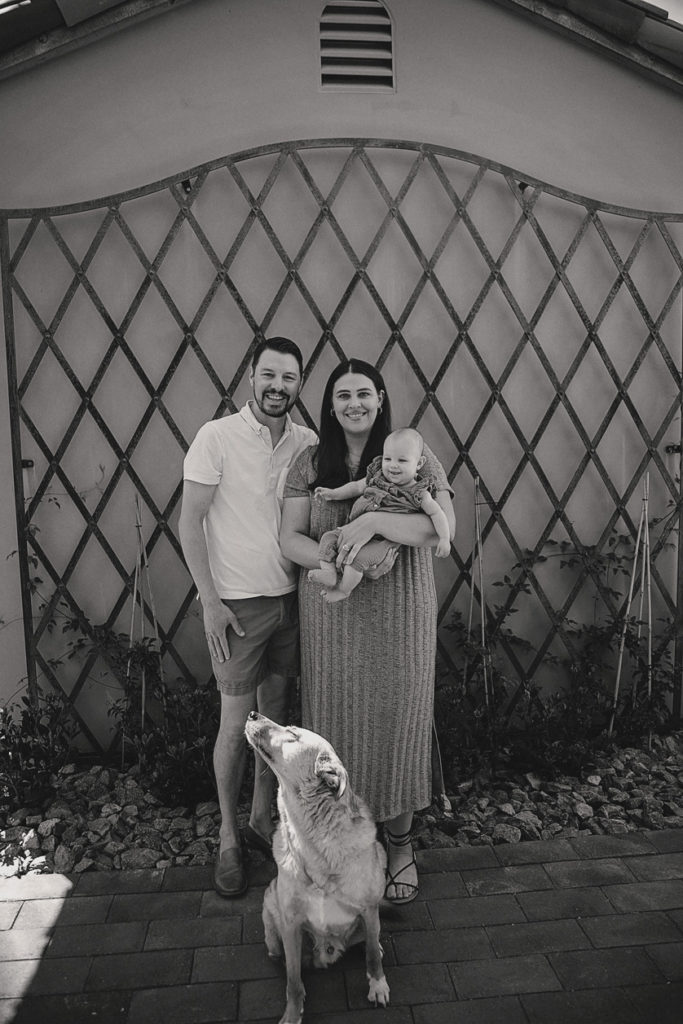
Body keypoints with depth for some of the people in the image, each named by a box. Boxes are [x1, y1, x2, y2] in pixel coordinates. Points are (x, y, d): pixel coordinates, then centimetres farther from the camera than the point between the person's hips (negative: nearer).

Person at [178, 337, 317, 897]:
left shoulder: (307, 442, 2)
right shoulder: (216, 437, -11)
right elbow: (190, 522, -10)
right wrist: (210, 601, -12)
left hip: (291, 598, 4)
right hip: (237, 603, -4)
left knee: (276, 713, 14)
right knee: (235, 723, 4)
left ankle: (263, 817, 33)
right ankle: (229, 839, 23)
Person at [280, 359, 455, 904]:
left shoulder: (412, 454, -1)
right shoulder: (311, 462, 5)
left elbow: (444, 524, -12)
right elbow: (290, 538, -1)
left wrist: (374, 521, -25)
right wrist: (340, 561, -19)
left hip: (399, 616, -1)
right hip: (331, 618, 2)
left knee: (396, 721, 8)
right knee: (337, 721, 9)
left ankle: (400, 843, 29)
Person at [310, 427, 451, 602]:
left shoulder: (419, 493, -6)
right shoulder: (377, 476, 9)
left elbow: (436, 513, -2)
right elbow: (357, 486, 21)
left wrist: (444, 539, -12)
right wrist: (333, 493, 13)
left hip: (383, 541, -6)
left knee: (358, 557, -29)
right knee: (328, 538, -6)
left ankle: (343, 589, -8)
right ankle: (330, 574, -10)